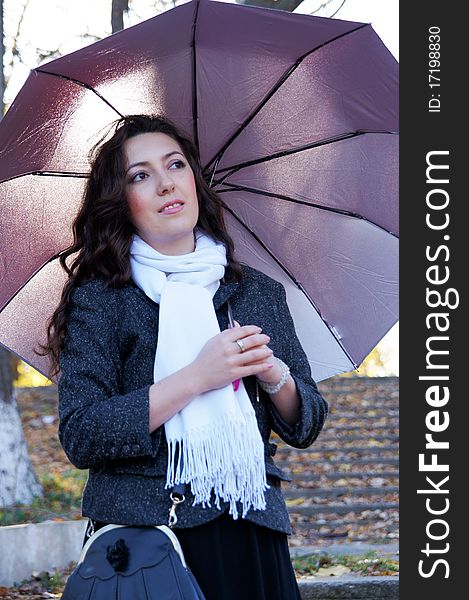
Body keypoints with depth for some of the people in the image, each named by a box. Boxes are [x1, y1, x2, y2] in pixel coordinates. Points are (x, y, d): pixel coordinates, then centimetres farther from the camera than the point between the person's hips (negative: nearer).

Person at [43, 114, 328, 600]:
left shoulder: (260, 293, 10)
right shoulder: (97, 300, -2)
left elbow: (306, 426, 12)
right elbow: (79, 436, -13)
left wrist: (274, 376, -9)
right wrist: (196, 377, -17)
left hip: (251, 540, 3)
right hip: (139, 545, -3)